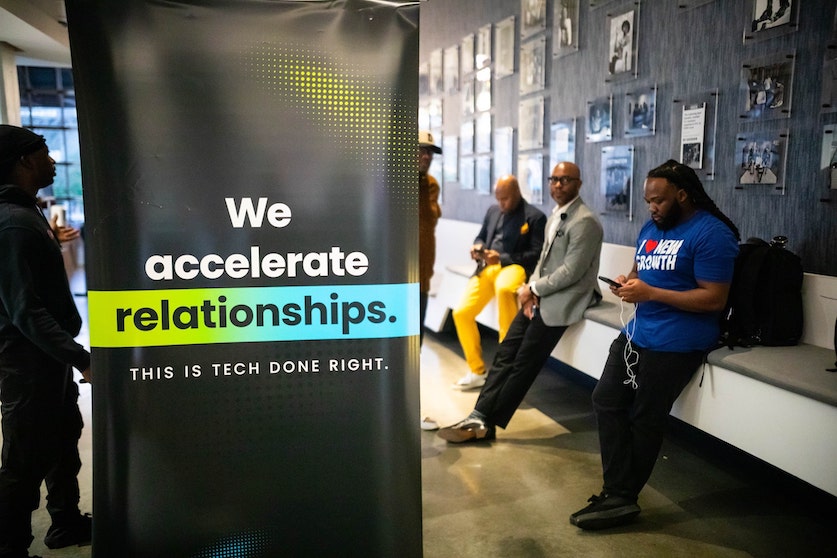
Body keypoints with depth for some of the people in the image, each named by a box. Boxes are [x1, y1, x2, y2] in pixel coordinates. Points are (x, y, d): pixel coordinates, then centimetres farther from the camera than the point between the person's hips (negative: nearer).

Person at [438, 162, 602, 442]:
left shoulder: (584, 221, -16)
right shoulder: (555, 216, 15)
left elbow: (571, 272, -20)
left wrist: (533, 289, -11)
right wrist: (532, 289, -1)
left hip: (563, 300, -9)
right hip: (541, 295, 9)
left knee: (524, 363, -6)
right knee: (506, 353, -1)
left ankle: (487, 423, 2)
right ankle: (480, 417, -1)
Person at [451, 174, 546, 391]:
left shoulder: (535, 216, -1)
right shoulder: (493, 211, 18)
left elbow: (536, 255, -8)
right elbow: (481, 237, 27)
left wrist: (502, 258, -17)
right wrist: (477, 247, 1)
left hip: (515, 266, -6)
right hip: (487, 268, 6)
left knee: (503, 289, -42)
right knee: (461, 313, -8)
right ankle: (477, 371, 10)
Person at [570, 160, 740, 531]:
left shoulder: (712, 234, -12)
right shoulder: (651, 227, 15)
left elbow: (714, 299, -17)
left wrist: (650, 293, -22)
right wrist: (627, 283, -2)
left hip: (677, 341, -9)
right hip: (638, 330, 9)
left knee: (644, 418, -1)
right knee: (606, 401, 1)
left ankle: (620, 497, 14)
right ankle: (619, 495, 4)